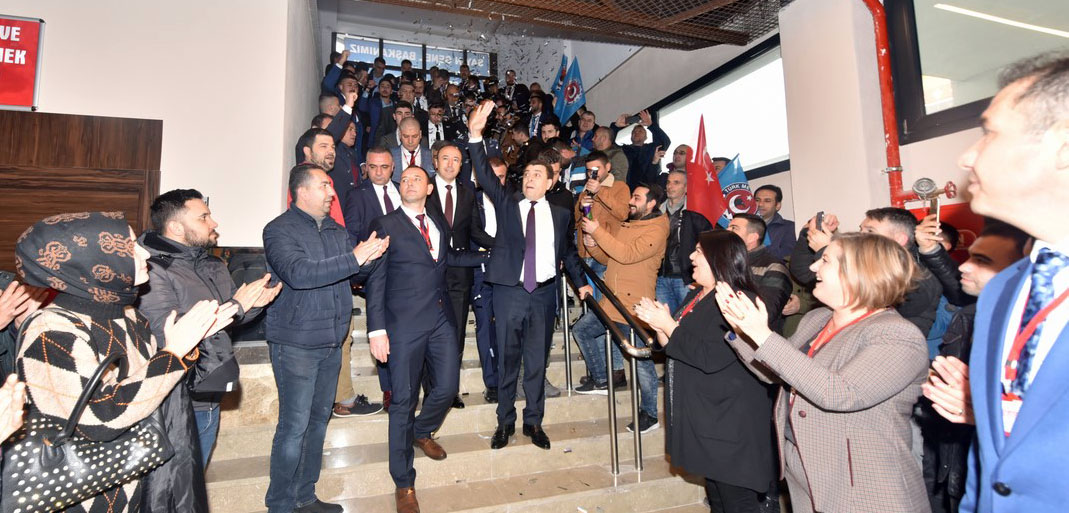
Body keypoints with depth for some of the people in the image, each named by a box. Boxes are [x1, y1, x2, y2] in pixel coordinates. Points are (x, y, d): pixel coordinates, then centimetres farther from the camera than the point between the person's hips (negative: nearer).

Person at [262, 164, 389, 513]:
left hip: (331, 341, 7)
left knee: (319, 420, 15)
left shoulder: (336, 230, 12)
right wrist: (354, 259, -28)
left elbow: (354, 273, 14)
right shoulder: (279, 230, -10)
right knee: (294, 426, -1)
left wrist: (368, 256, -6)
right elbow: (298, 273, -26)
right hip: (296, 343, -7)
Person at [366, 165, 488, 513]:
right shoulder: (385, 226, -1)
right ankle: (404, 483, 18)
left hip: (442, 319, 5)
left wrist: (489, 255, 26)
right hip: (405, 323, -5)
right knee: (404, 400, 2)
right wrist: (377, 329, -12)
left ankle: (421, 432, 43)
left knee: (447, 387, 8)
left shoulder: (439, 223, 15)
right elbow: (375, 280, -5)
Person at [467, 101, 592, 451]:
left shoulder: (560, 214, 9)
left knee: (537, 359, 10)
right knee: (507, 358, 8)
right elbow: (485, 175, -7)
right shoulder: (506, 202, 5)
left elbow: (568, 250, 17)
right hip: (509, 291, -1)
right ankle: (505, 422, 23)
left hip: (544, 292, 1)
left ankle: (534, 422, 25)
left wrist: (580, 282, 10)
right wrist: (475, 136, -18)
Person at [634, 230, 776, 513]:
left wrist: (668, 324, -20)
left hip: (730, 425, -9)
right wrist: (659, 327, -4)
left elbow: (709, 358, -29)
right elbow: (679, 346, 17)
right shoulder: (696, 296, 11)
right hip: (703, 420, 9)